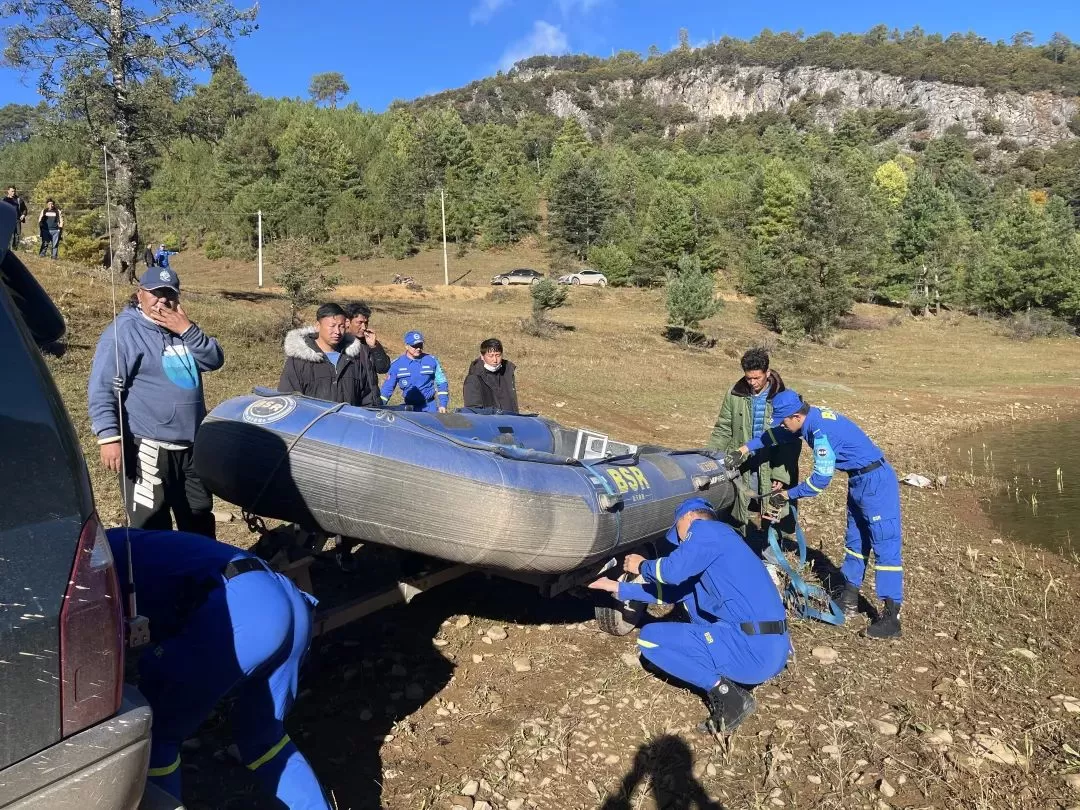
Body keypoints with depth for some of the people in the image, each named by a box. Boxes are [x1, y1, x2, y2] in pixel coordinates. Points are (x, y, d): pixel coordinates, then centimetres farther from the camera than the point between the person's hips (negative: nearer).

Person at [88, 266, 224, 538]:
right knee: (151, 529, -3)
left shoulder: (183, 329, 13)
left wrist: (187, 330, -13)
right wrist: (109, 437, -22)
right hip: (148, 448, -7)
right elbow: (102, 390, -13)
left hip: (192, 445, 7)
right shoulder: (124, 331, -8)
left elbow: (215, 360, 0)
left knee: (200, 522, 17)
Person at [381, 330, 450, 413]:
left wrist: (442, 405, -1)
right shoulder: (396, 365, 1)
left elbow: (442, 383, 6)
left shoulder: (432, 361, 0)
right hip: (410, 409, 0)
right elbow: (387, 387, 6)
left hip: (430, 406, 0)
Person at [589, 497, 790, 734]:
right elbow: (672, 590, 28)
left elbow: (672, 570, -16)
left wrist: (641, 566, 7)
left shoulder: (707, 529, -4)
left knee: (649, 638, -1)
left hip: (753, 650, -9)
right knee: (688, 591, 26)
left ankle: (725, 693, -4)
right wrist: (618, 588, 33)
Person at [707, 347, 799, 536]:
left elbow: (791, 441, -7)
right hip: (740, 468, 2)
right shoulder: (735, 394, 0)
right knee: (735, 519, 11)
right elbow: (723, 430, 9)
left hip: (770, 469, -2)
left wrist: (781, 475, -12)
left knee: (773, 520, 5)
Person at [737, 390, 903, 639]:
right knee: (855, 541, 16)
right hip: (860, 481, 10)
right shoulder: (812, 418, 1)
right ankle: (849, 600, 28)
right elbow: (778, 435, 18)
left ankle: (891, 618, -5)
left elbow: (821, 480, -22)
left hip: (875, 481, -10)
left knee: (885, 545, -8)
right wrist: (747, 447, 13)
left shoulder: (822, 431, -27)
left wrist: (788, 494, -11)